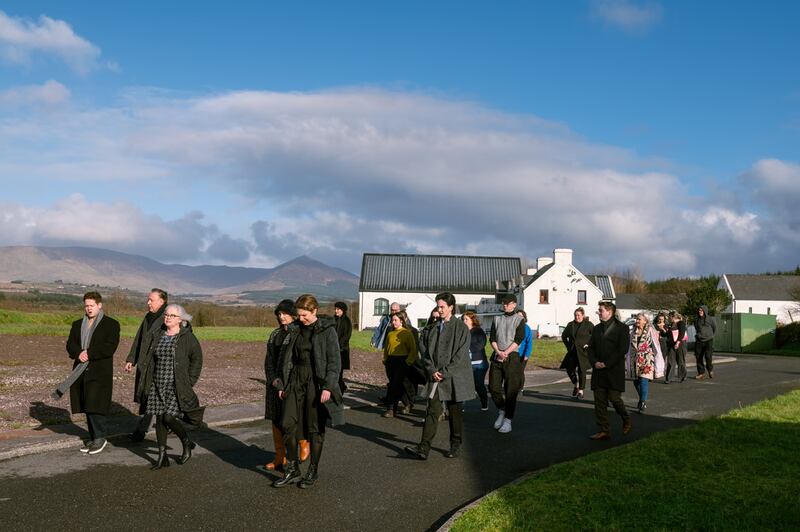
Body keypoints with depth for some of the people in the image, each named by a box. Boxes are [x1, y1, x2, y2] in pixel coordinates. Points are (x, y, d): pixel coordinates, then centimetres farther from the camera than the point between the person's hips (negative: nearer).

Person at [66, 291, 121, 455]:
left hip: (100, 372, -6)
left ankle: (100, 437, 0)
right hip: (82, 371, 6)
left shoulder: (111, 324, 0)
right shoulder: (77, 324, 18)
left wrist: (89, 353, -17)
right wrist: (79, 354, -12)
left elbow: (110, 347, -10)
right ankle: (94, 438, 16)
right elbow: (70, 344, 8)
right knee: (87, 406, 7)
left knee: (95, 405, -12)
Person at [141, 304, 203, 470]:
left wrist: (189, 382, -9)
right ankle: (162, 457, 16)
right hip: (158, 386, 6)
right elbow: (152, 359, 18)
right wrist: (148, 381, 11)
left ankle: (187, 443, 15)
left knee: (169, 418, -12)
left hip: (177, 387, -5)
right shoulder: (159, 335, 9)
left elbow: (197, 359, -5)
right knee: (159, 419, 5)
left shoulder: (187, 337, -7)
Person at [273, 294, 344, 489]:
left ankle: (313, 471, 19)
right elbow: (288, 359, 15)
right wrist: (282, 384, 11)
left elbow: (334, 361, -10)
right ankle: (292, 470, 16)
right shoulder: (296, 330, 9)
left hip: (317, 382, -5)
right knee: (288, 424, 1)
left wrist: (328, 386, -17)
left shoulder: (327, 330, -7)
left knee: (315, 429, 4)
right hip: (296, 382, 5)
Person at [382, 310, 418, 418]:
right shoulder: (390, 334, 12)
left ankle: (391, 408, -5)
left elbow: (413, 349, -4)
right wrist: (385, 360, 10)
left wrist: (408, 362, -11)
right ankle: (393, 409, 13)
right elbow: (386, 348, 21)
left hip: (402, 361, -5)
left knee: (396, 384, -8)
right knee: (392, 384, 6)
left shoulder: (407, 333, -3)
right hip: (390, 361, 5)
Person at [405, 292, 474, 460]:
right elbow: (424, 351, 7)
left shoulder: (461, 327, -4)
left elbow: (460, 355, -10)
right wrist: (432, 371, -6)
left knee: (455, 412, 8)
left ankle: (456, 446, 22)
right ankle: (423, 448, -8)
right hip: (435, 377, 3)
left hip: (454, 377, -3)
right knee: (432, 411, -3)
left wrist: (445, 372, -13)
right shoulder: (431, 329, 9)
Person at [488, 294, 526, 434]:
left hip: (512, 357, -4)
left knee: (511, 389, -4)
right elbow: (492, 338, 6)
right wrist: (498, 352, -11)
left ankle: (508, 420, 2)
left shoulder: (519, 320, 1)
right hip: (496, 356, 4)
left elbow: (518, 339, -7)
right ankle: (501, 411, 24)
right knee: (493, 387, 2)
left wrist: (506, 353, -15)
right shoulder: (497, 319, 14)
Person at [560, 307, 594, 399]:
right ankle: (575, 385, 27)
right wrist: (568, 346, 10)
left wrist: (589, 345, -8)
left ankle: (581, 391, 8)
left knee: (581, 370, -2)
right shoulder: (570, 325, 8)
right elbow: (564, 336, 20)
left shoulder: (588, 324, -3)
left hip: (583, 352, -4)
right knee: (569, 369, 0)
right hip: (572, 351, 4)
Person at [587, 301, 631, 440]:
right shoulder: (596, 328, 16)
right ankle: (603, 430, 9)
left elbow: (623, 349, -11)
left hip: (614, 370, -5)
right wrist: (594, 362, -5)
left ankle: (626, 419, 24)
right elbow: (591, 347, 13)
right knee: (599, 402, 3)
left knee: (614, 398, -5)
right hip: (598, 371, 6)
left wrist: (606, 363, -14)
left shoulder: (622, 328, -3)